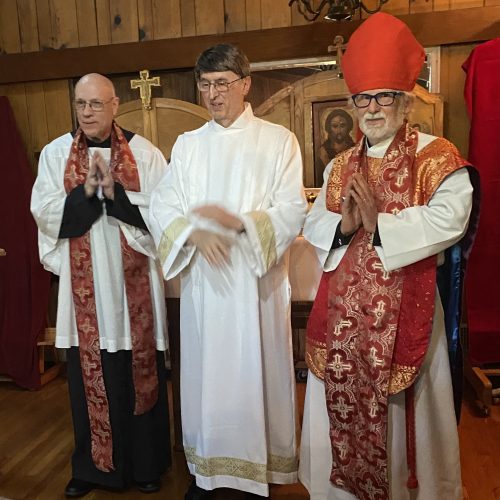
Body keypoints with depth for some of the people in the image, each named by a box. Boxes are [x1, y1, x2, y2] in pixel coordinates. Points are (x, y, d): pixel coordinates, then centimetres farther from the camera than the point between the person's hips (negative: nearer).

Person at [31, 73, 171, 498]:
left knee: (140, 370, 7)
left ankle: (146, 463, 26)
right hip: (84, 284, 2)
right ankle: (92, 465, 29)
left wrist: (115, 192, -17)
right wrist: (86, 191, -15)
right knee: (89, 374, 10)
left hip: (134, 282, -1)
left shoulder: (143, 152, 0)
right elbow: (44, 214, -1)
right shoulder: (55, 153, 5)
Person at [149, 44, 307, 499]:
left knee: (254, 372, 5)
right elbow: (162, 206, 3)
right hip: (202, 280, 3)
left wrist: (239, 222, -21)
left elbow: (292, 212, -6)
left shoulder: (278, 140, 0)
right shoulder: (188, 144, 11)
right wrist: (194, 232, -18)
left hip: (256, 280, -3)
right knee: (206, 372, 10)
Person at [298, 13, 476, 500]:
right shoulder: (340, 166, 12)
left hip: (404, 304, -5)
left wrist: (379, 223, -20)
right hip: (343, 305, 5)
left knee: (399, 407, 7)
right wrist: (343, 225, -12)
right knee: (340, 402, 15)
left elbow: (449, 219, -20)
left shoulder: (436, 157, -5)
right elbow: (313, 225, 8)